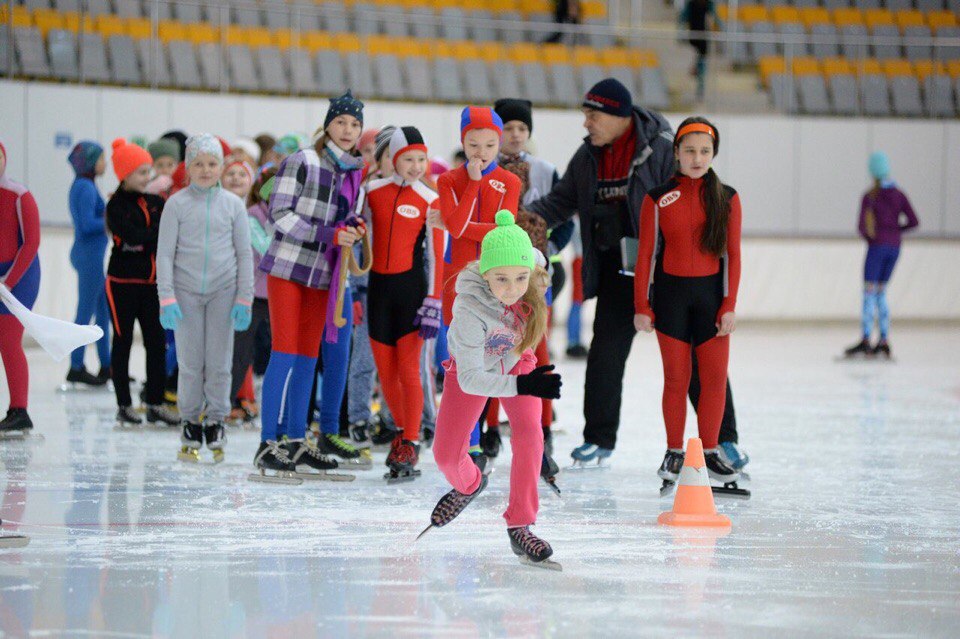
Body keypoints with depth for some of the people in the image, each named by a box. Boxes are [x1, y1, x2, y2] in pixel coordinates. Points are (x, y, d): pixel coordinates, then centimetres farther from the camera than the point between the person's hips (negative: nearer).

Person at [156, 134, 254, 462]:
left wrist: (244, 299, 2)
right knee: (190, 363, 0)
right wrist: (167, 297, -8)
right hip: (186, 290, -1)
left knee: (219, 362, 0)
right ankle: (190, 424, 12)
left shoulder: (233, 204, 5)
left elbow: (244, 254, 8)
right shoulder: (177, 204, 1)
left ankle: (216, 423, 13)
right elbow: (165, 253, 0)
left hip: (222, 290, 1)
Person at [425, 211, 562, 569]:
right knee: (446, 454, 1)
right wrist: (523, 385, -51)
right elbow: (471, 379, -40)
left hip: (517, 361, 2)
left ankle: (519, 526, -15)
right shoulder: (470, 308, -43)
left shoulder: (531, 262, -32)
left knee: (528, 431, -23)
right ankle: (468, 486, 39)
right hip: (471, 367, -2)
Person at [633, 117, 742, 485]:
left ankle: (710, 452, 10)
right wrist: (641, 306, -2)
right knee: (676, 378, 2)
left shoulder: (726, 199, 2)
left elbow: (732, 255, 2)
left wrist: (730, 306, -3)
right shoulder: (658, 199, -1)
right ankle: (674, 453, 12)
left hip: (710, 293, 1)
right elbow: (646, 255, 1)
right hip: (670, 293, -1)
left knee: (715, 377, -2)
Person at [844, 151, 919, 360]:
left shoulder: (869, 196, -10)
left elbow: (862, 226, -11)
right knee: (881, 294, 12)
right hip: (894, 248, 6)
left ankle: (865, 341, -18)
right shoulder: (899, 195, 5)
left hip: (877, 246, -6)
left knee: (870, 293, -8)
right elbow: (914, 222, 2)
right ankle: (884, 342, 6)